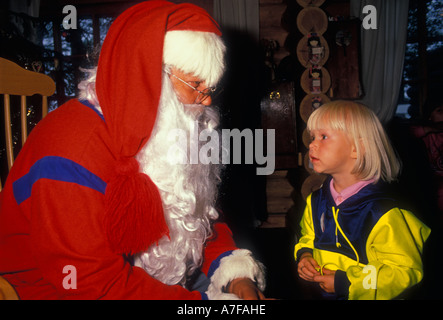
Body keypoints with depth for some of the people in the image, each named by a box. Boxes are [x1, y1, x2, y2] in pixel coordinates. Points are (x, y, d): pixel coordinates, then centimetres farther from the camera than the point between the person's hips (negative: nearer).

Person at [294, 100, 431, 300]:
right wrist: (304, 255, 1)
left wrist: (346, 283, -16)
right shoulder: (315, 201, 4)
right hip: (317, 292, 5)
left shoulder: (383, 214, -16)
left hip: (361, 296, -4)